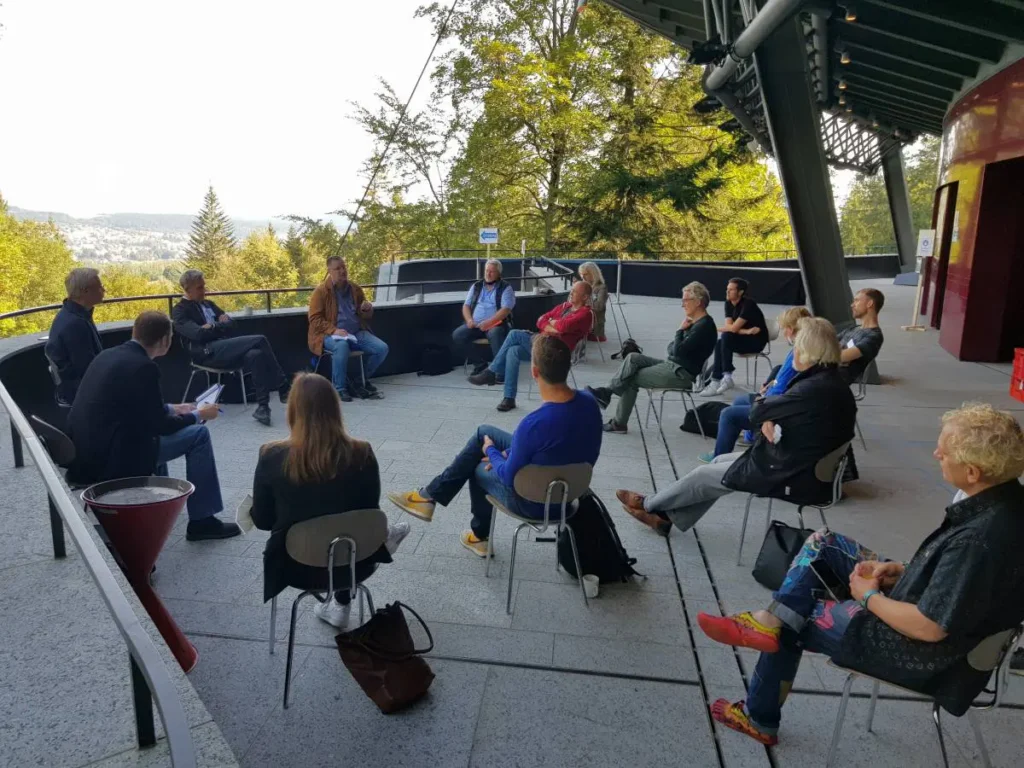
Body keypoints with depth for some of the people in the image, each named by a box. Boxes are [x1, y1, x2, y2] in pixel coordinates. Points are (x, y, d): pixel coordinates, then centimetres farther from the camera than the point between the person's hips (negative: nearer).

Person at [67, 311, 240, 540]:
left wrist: (173, 409, 27)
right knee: (198, 434, -1)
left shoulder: (108, 355, 9)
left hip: (82, 452, 9)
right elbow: (159, 425, -10)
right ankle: (202, 520, 5)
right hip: (108, 460, -9)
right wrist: (198, 415, 5)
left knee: (154, 430, 32)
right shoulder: (143, 366, -17)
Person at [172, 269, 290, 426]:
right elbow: (199, 333, -13)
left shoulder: (208, 304, 27)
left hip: (225, 349, 6)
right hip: (208, 353, -6)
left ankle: (262, 406, -28)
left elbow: (232, 325, 17)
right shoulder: (180, 311, 5)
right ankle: (283, 388, -20)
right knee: (259, 340, -24)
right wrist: (220, 326, 0)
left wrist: (213, 327, 0)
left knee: (256, 355, -29)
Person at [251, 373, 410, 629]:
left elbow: (261, 520, -6)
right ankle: (339, 604, 42)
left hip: (296, 567, 1)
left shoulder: (272, 457, -20)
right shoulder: (362, 454, -18)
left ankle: (338, 603, 38)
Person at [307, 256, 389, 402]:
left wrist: (367, 309, -5)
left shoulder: (355, 289, 12)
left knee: (382, 348, -16)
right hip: (331, 335, -5)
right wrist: (334, 330, -24)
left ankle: (361, 381, 7)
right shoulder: (321, 291, -3)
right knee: (342, 346, -40)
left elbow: (365, 316, 21)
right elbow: (314, 319, -9)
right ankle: (339, 388, -23)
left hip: (356, 332, 5)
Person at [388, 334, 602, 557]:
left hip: (535, 502, -7)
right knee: (484, 432, 15)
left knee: (478, 468, 23)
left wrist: (491, 452, 1)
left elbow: (510, 477, -20)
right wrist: (508, 453, 6)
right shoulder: (589, 402, -13)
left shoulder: (534, 423, -36)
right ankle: (431, 494, 30)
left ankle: (480, 536, 45)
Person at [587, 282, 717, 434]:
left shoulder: (704, 325, -18)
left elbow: (678, 351, -24)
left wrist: (681, 330, -11)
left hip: (682, 374, -9)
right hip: (672, 365, 9)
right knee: (633, 357, -5)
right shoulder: (694, 322, 11)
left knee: (630, 379, -7)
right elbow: (672, 349, 13)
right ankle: (607, 392, -10)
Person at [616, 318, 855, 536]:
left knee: (705, 475, 5)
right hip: (811, 467, 9)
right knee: (720, 462, 18)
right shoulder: (830, 382, 3)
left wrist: (761, 403, 3)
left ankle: (649, 505, 27)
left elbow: (756, 413, -18)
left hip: (792, 476, -9)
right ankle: (666, 514, 26)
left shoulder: (814, 389, -28)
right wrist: (769, 422, -10)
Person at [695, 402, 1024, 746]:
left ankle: (760, 719, 30)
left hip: (923, 651, -9)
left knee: (788, 625, 8)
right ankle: (772, 619, 0)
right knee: (823, 542, 7)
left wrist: (869, 596, -14)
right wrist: (903, 568, 0)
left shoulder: (979, 540, -38)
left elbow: (930, 627, -30)